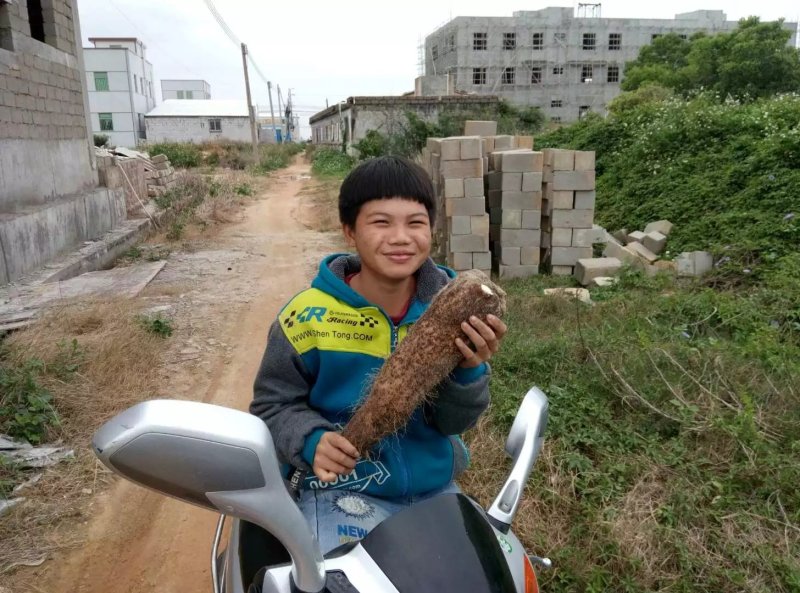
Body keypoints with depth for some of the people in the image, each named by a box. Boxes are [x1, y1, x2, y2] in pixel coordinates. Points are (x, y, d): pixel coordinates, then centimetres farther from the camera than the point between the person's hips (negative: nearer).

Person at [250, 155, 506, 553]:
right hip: (345, 490, -3)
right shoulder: (310, 315, -15)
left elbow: (452, 420, -7)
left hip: (435, 490, 3)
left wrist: (468, 369, -27)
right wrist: (312, 441, -23)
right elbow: (274, 404, -3)